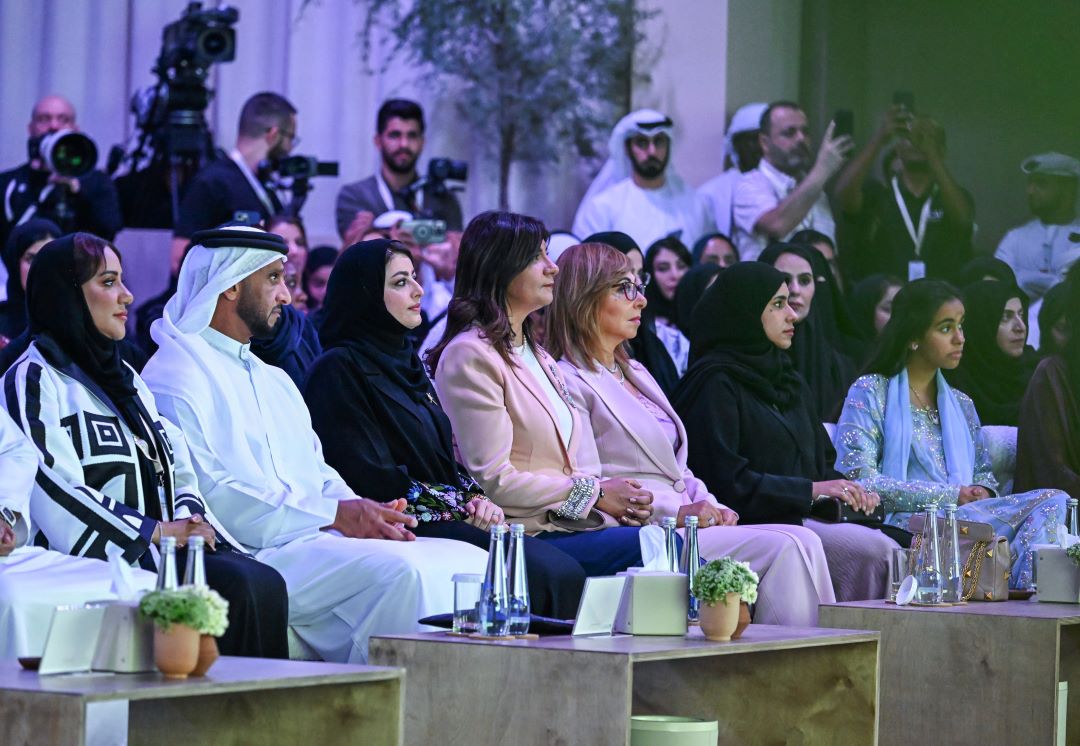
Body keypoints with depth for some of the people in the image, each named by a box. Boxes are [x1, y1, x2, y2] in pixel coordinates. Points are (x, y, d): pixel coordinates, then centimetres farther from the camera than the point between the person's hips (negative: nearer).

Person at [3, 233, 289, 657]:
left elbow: (177, 470, 21)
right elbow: (57, 494, -14)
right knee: (240, 588, -28)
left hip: (163, 550, 8)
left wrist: (188, 519, -2)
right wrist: (162, 531, -16)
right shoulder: (34, 380, -2)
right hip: (100, 559, -7)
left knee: (264, 582, -21)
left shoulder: (123, 378, 25)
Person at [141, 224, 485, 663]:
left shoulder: (274, 379, 28)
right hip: (252, 555, -9)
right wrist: (334, 514, -17)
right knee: (396, 571, -31)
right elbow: (208, 494, -15)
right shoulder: (176, 374, -3)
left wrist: (366, 513, 1)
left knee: (467, 561, -8)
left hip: (315, 539, 9)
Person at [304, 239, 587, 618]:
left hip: (446, 522, 8)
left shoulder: (409, 362, 22)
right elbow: (371, 479, -13)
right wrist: (461, 506, -11)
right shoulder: (339, 369, -5)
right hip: (404, 528, -8)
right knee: (544, 573, -26)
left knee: (566, 571, -16)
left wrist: (478, 500, -1)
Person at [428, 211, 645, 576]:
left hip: (569, 522, 8)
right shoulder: (471, 356, -6)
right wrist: (595, 493, -8)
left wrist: (610, 496, -1)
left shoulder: (537, 355, 24)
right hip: (524, 534, -8)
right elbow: (493, 480, -12)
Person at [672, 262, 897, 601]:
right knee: (868, 550, -25)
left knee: (886, 549, -17)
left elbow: (819, 462, 23)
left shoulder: (789, 382, 22)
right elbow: (723, 479, -14)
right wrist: (810, 490, -15)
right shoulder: (716, 383, -6)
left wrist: (848, 490, 0)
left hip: (793, 520, 8)